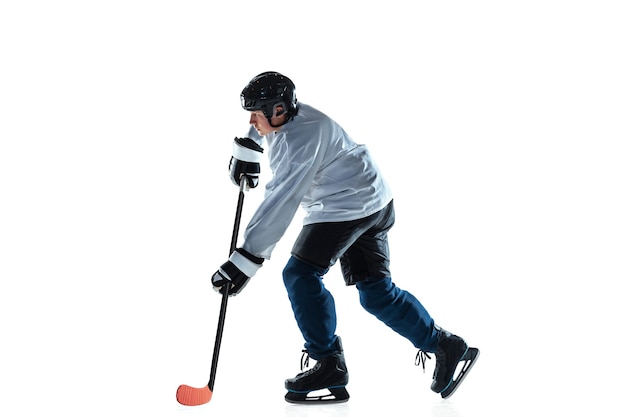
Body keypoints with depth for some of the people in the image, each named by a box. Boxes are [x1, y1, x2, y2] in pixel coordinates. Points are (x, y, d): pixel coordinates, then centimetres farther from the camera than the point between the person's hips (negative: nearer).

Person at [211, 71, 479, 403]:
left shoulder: (300, 139, -25)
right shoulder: (287, 116, 5)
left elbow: (281, 203, -31)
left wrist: (246, 260, -32)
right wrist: (246, 152, 31)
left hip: (352, 204, -11)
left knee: (300, 274, -12)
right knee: (375, 291, 10)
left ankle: (329, 366, -6)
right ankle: (446, 347, 17)